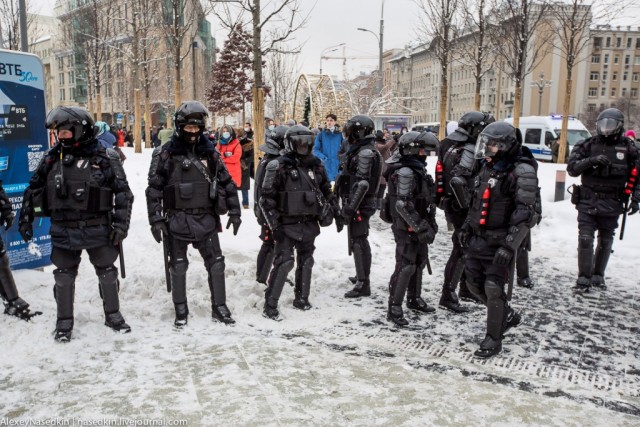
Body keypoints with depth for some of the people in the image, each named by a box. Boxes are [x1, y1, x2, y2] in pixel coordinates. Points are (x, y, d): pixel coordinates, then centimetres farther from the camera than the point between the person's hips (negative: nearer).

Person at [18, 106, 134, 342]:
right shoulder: (51, 158, 2)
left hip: (99, 229, -2)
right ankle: (64, 321, 26)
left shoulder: (106, 158, -7)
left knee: (107, 274, 11)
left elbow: (123, 193, -6)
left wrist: (121, 224, -10)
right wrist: (26, 218, 9)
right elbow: (33, 190, 11)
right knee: (64, 277, 11)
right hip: (64, 231, 2)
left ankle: (113, 314, 29)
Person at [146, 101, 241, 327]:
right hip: (177, 219, -2)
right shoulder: (165, 154, -4)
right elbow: (154, 188, -5)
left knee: (216, 264, 5)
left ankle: (219, 306, 20)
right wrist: (156, 219, -11)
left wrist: (234, 212, 5)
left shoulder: (210, 152, 5)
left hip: (206, 218, 3)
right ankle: (181, 310, 23)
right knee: (178, 266, 8)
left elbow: (227, 183, 9)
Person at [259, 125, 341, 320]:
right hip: (288, 224, -6)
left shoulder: (316, 165, 9)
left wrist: (334, 208, 16)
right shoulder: (279, 166, -9)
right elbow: (267, 198, -11)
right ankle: (270, 305, -2)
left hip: (309, 223, 6)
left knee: (306, 262, 15)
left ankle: (301, 298, 30)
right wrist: (274, 224, -14)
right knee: (284, 262, -11)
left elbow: (326, 190, 21)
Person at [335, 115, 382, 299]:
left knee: (358, 242, -7)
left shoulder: (366, 153, -16)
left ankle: (363, 285, -2)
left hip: (360, 205, -10)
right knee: (359, 241, 19)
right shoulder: (359, 150, 15)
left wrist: (350, 208, -24)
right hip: (357, 204, 10)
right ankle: (362, 275, 33)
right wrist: (347, 206, 22)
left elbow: (362, 184, -23)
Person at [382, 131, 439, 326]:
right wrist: (422, 228, -24)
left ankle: (415, 299, 36)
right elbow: (403, 205, -26)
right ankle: (394, 308, 2)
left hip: (418, 227, 10)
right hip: (407, 228, -10)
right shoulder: (405, 172, -20)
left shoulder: (417, 169, 12)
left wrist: (429, 223, 17)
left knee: (419, 262, 20)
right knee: (405, 266, -7)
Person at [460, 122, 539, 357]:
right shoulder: (488, 167, 11)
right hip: (478, 238, 8)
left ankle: (494, 339, 14)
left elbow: (524, 214, -20)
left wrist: (509, 246, -24)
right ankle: (507, 315, 35)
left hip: (500, 242, -8)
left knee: (493, 289, -4)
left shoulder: (522, 171, -15)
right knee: (474, 282, 12)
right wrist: (467, 227, 18)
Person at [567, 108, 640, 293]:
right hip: (587, 202, -1)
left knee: (605, 242, 12)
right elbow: (571, 168, -7)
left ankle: (598, 275, 27)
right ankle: (584, 278, -1)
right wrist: (590, 160, -22)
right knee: (585, 239, -7)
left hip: (611, 205, 1)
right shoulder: (588, 145, 0)